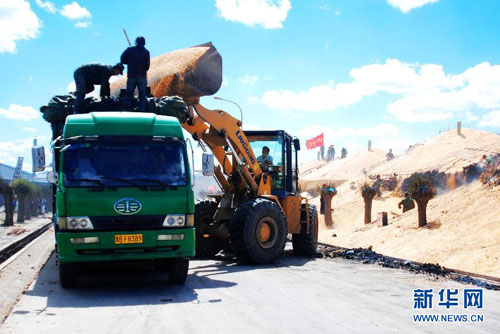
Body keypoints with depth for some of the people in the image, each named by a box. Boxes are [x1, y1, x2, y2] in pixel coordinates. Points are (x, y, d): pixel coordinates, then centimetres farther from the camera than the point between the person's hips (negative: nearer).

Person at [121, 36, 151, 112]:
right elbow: (147, 65, -2)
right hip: (142, 77, -1)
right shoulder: (146, 52, -2)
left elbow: (122, 60, 1)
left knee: (128, 95, 11)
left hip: (131, 76, 1)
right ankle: (142, 110, 0)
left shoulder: (129, 50, 0)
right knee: (142, 95, 6)